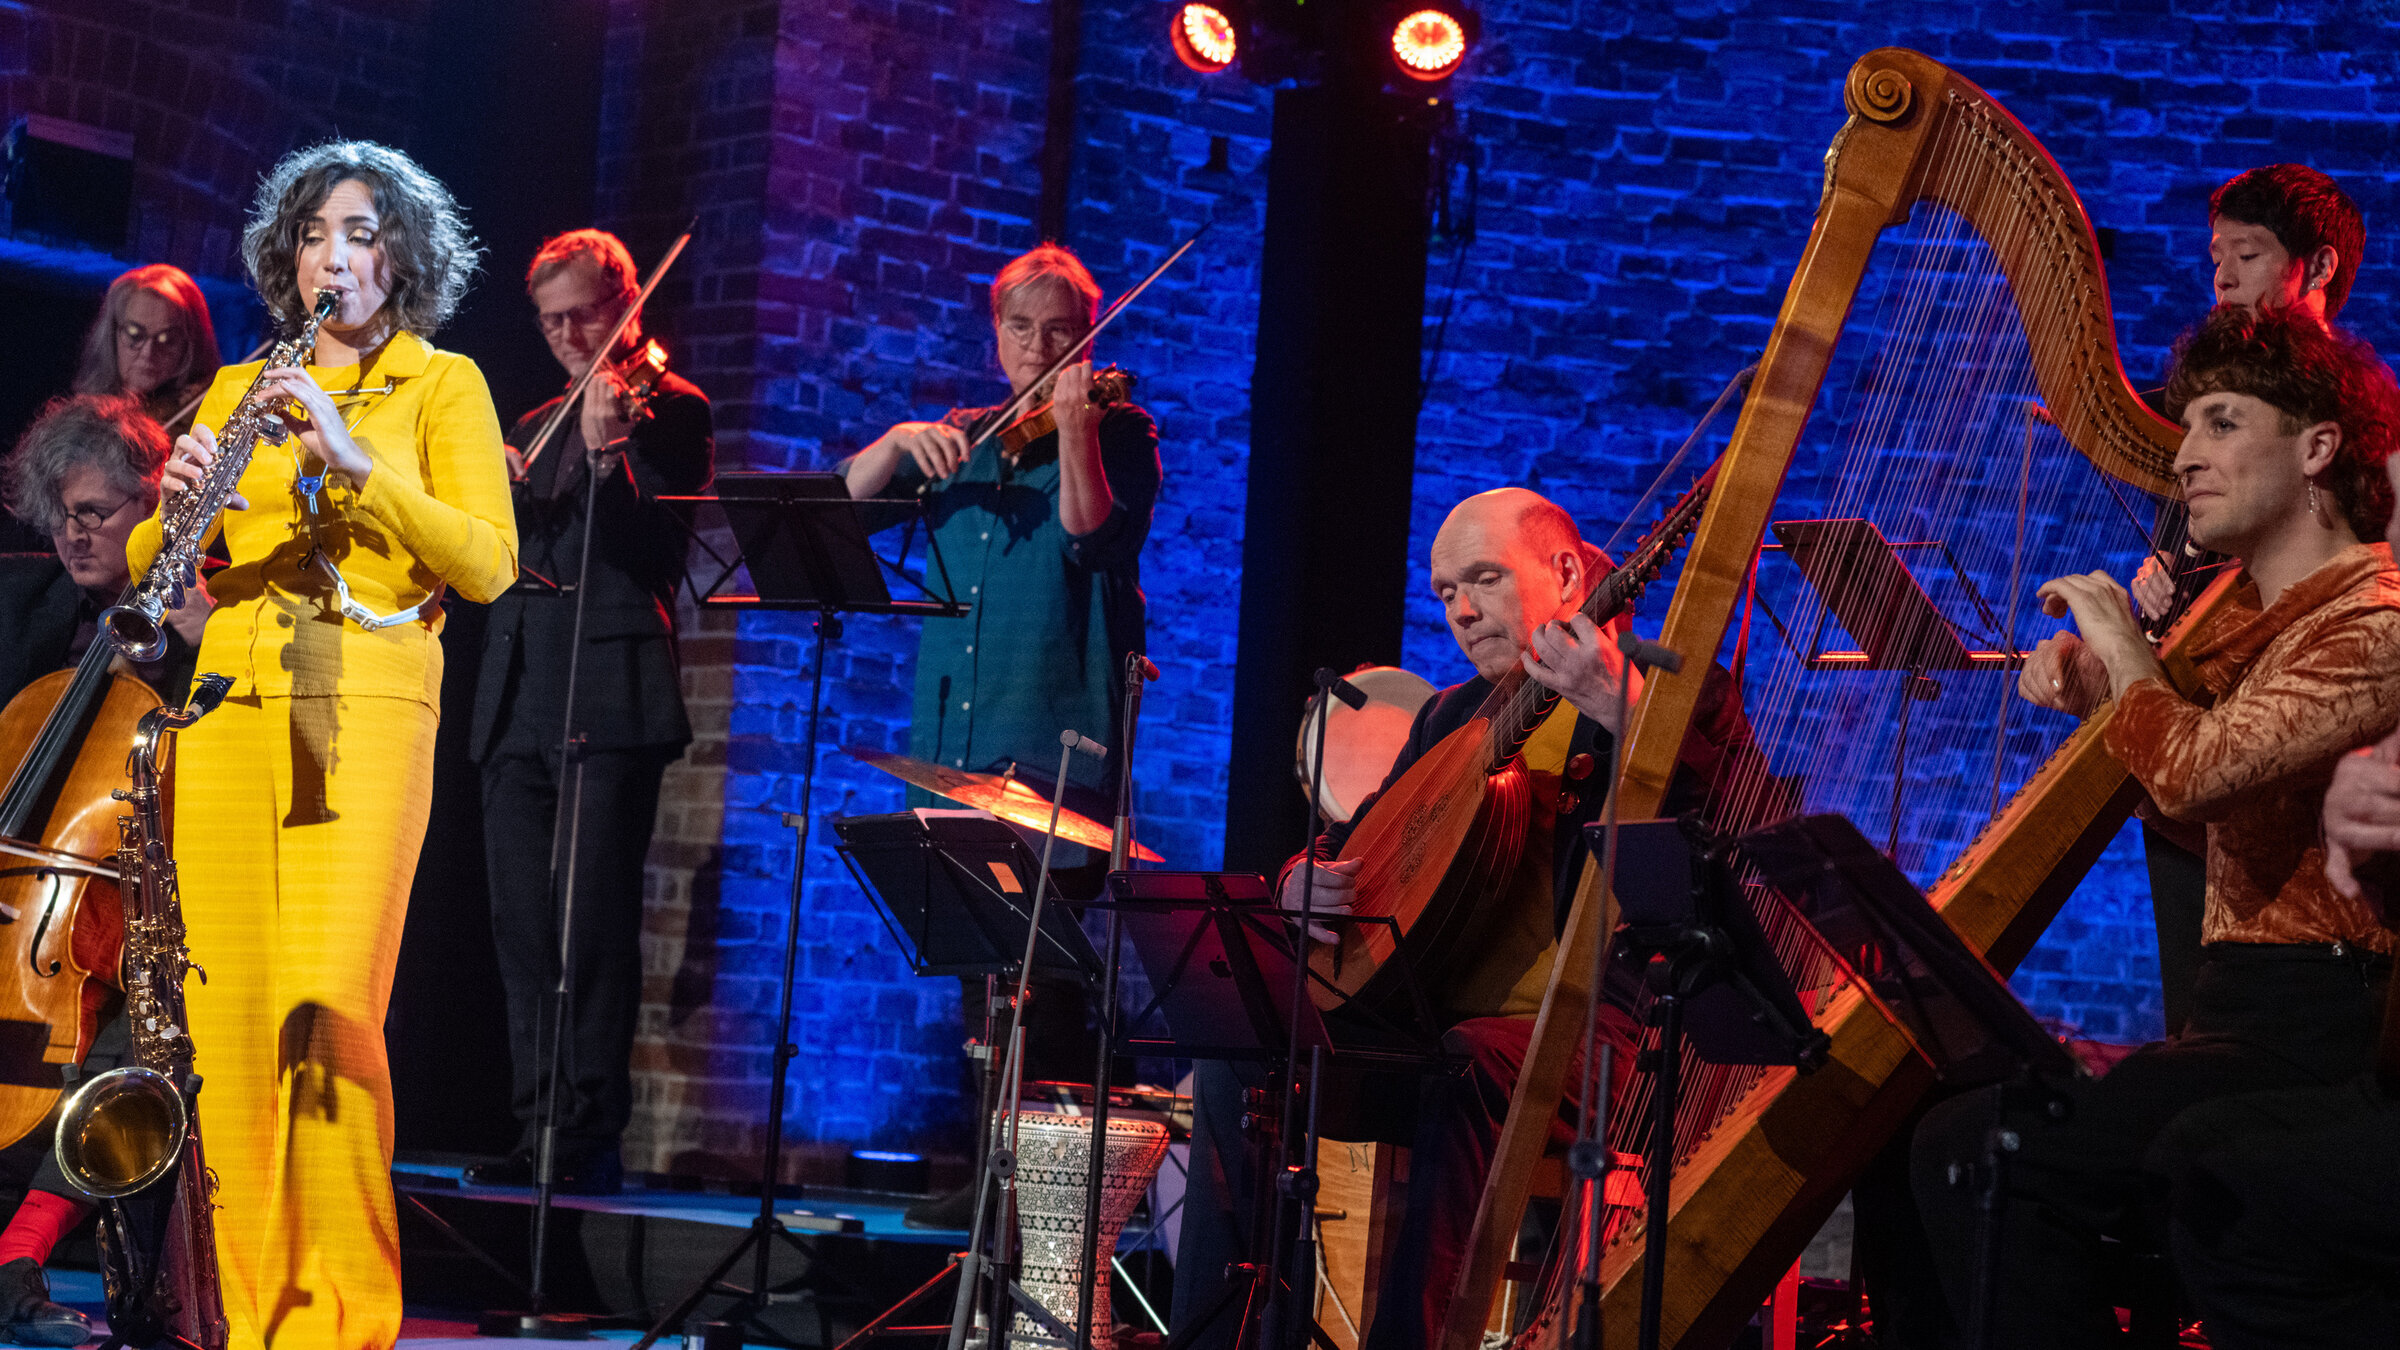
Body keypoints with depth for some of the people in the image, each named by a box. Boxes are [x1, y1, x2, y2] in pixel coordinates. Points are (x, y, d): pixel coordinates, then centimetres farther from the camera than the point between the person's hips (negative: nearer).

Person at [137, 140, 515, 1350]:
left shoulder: (442, 385, 10)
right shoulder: (238, 389, 21)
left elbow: (488, 564, -4)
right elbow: (148, 562, 15)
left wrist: (355, 461, -14)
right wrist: (179, 501, -7)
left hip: (365, 707, -4)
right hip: (230, 706, 4)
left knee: (325, 1009, -16)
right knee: (226, 1014, -3)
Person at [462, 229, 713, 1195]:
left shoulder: (668, 408, 3)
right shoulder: (537, 427, 24)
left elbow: (659, 548, -10)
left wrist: (610, 454, -26)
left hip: (611, 702, -7)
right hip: (517, 704, 7)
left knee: (593, 927, -10)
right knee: (524, 932, 5)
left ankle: (593, 1141, -9)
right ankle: (538, 1134, 9)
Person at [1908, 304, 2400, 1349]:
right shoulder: (2256, 614, 18)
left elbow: (2191, 773, -26)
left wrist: (2122, 643, -8)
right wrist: (2095, 690, 12)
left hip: (2313, 1029, -10)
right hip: (2237, 1013, 10)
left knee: (1978, 1153, -22)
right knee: (1929, 1125, 6)